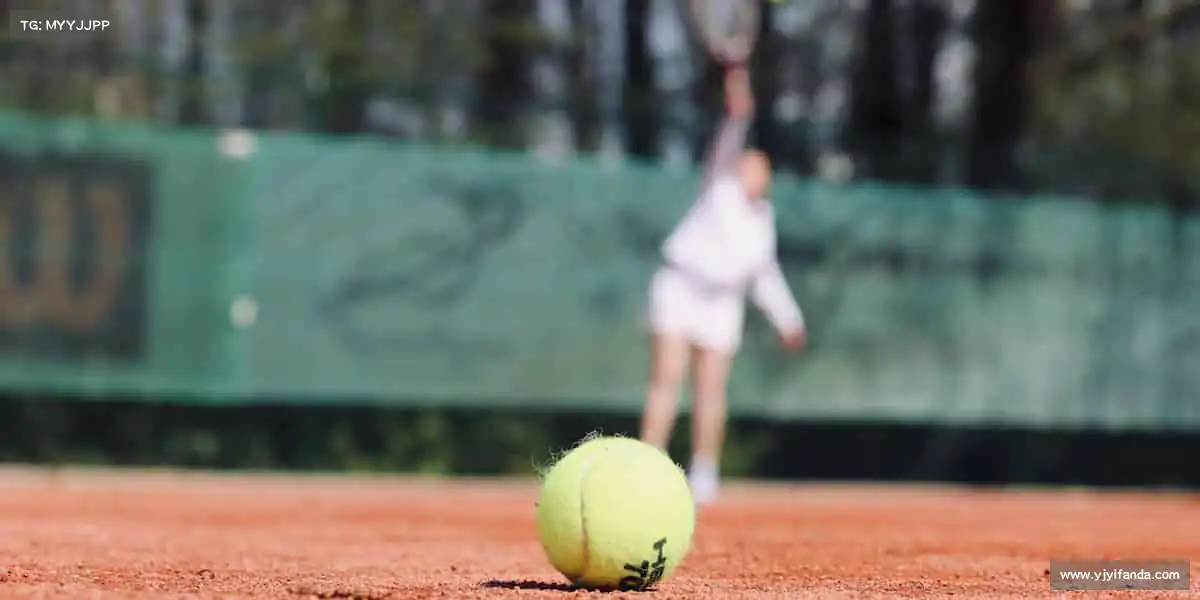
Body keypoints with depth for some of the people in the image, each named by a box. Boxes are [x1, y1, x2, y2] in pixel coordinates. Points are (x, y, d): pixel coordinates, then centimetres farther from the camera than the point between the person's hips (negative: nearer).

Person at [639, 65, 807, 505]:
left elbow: (765, 275, 23)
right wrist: (737, 116, -37)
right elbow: (724, 151, -20)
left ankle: (704, 474, 12)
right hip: (679, 287, -4)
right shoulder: (721, 188, -1)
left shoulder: (763, 216, 14)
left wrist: (787, 319, 23)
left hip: (722, 301, 5)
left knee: (710, 390, 1)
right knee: (667, 379, -13)